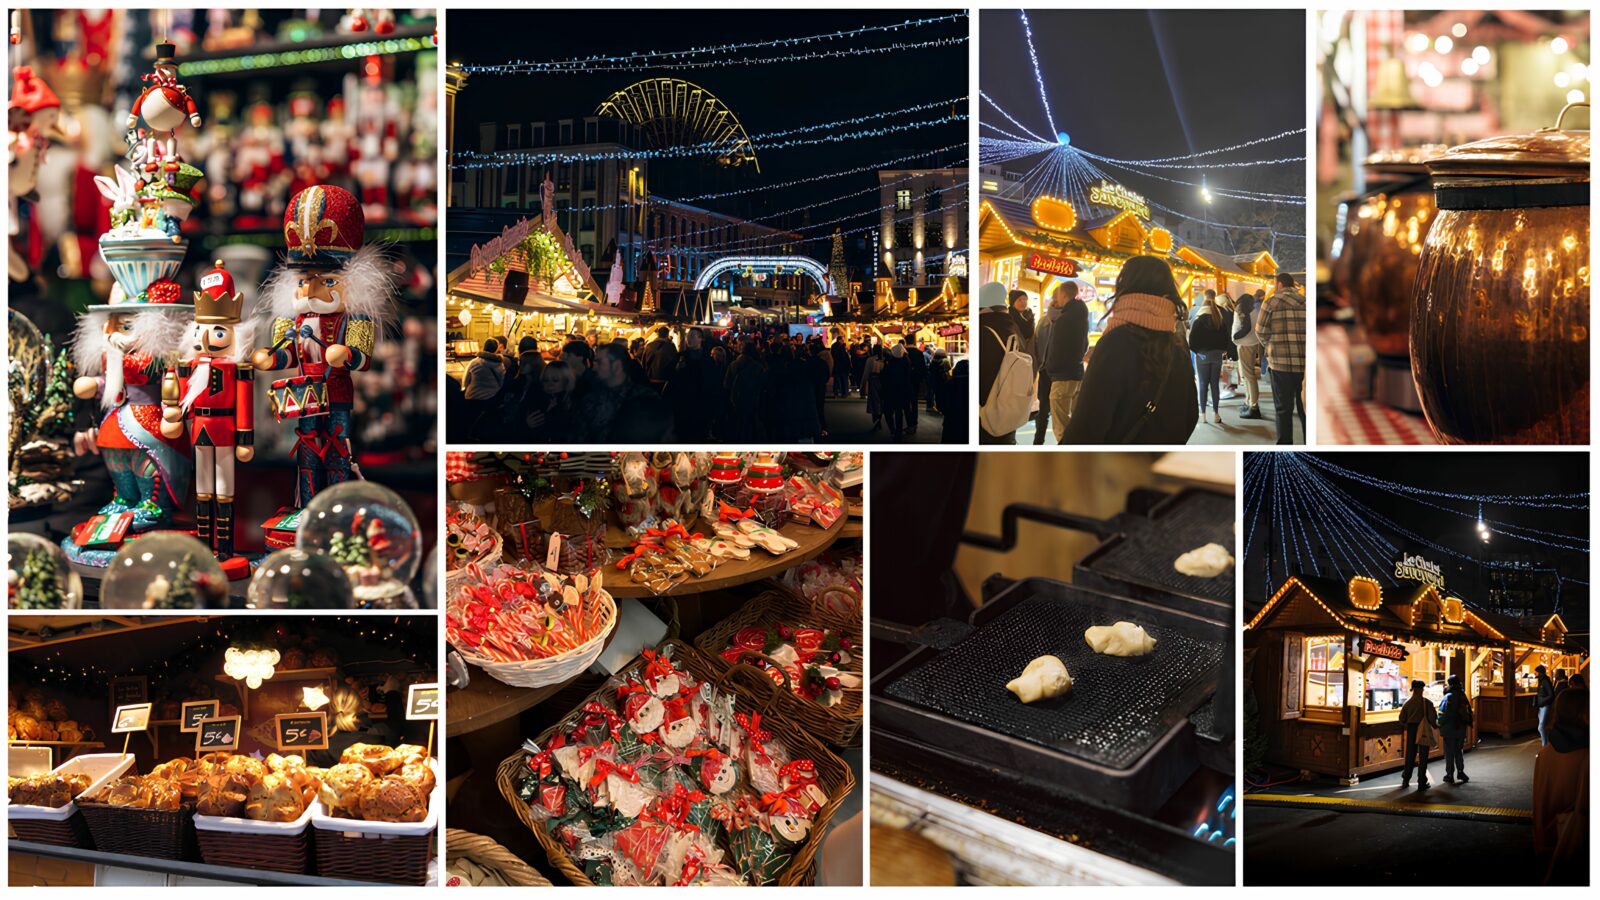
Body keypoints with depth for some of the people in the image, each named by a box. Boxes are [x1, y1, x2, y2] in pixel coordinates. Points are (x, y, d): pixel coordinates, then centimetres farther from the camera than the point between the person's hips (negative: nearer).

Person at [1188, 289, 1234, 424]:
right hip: (1217, 354, 3)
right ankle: (1216, 413, 5)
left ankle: (1203, 413, 1)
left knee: (1203, 384, 2)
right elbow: (1226, 336, 5)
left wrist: (1195, 350, 0)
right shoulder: (1220, 319, 4)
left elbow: (1192, 337, -12)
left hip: (1202, 354, -3)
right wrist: (1224, 349, 14)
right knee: (1215, 384, 6)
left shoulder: (1199, 320, -6)